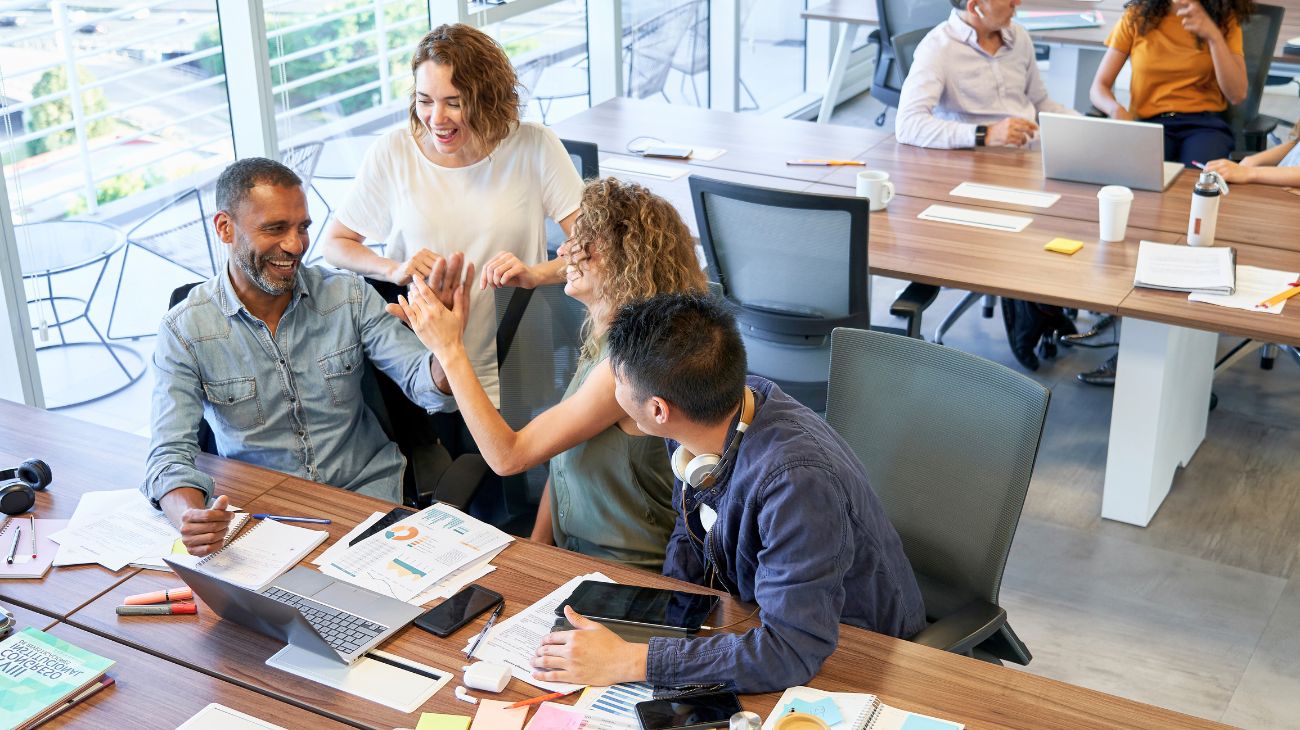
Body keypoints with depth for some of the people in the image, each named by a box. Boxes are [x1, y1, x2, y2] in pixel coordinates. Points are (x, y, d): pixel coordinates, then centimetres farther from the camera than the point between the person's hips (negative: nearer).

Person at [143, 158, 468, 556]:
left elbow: (425, 384, -8)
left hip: (366, 489, 2)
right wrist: (191, 516, -37)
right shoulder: (184, 332, -8)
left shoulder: (349, 296, -1)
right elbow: (170, 455, -14)